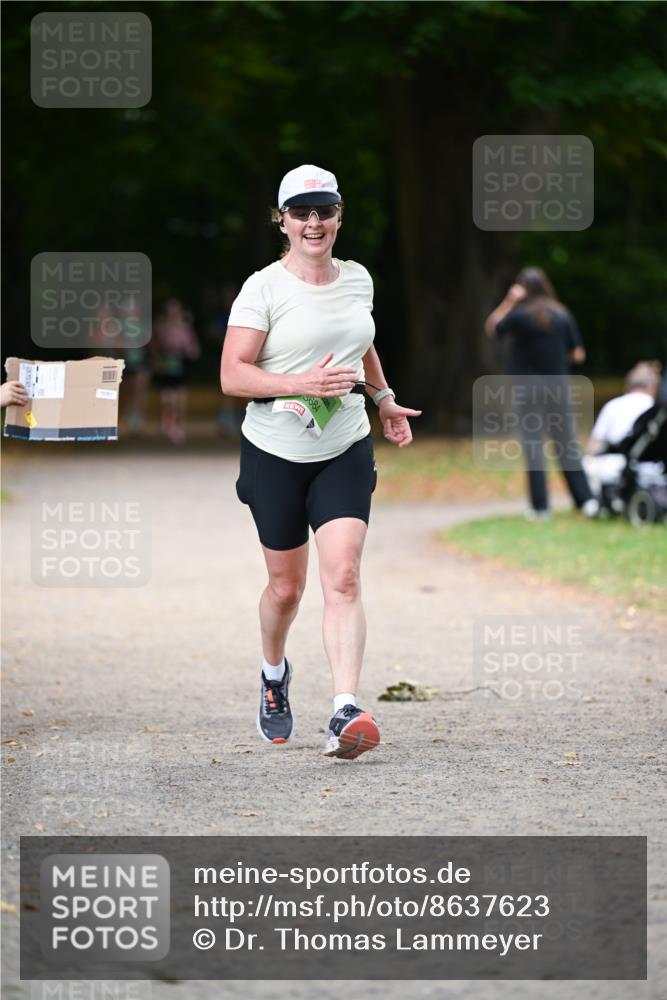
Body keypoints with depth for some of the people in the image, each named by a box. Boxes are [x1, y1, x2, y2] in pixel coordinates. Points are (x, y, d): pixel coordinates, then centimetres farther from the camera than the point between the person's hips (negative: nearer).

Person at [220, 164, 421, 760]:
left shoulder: (357, 280, 6)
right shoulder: (263, 289, -9)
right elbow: (232, 376, -15)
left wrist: (384, 399, 26)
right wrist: (301, 384, -25)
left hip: (346, 452, 2)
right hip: (276, 453, -2)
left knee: (343, 577, -14)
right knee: (286, 586, 9)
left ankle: (346, 714, -23)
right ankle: (274, 676, 41)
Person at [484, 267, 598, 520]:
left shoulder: (519, 316, -9)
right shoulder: (563, 315, 0)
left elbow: (491, 328, 7)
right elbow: (578, 355, 2)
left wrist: (509, 301, 3)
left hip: (528, 384, -3)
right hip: (558, 384, 3)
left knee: (533, 445, 2)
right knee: (567, 444, 7)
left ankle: (540, 506, 1)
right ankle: (586, 500, -1)